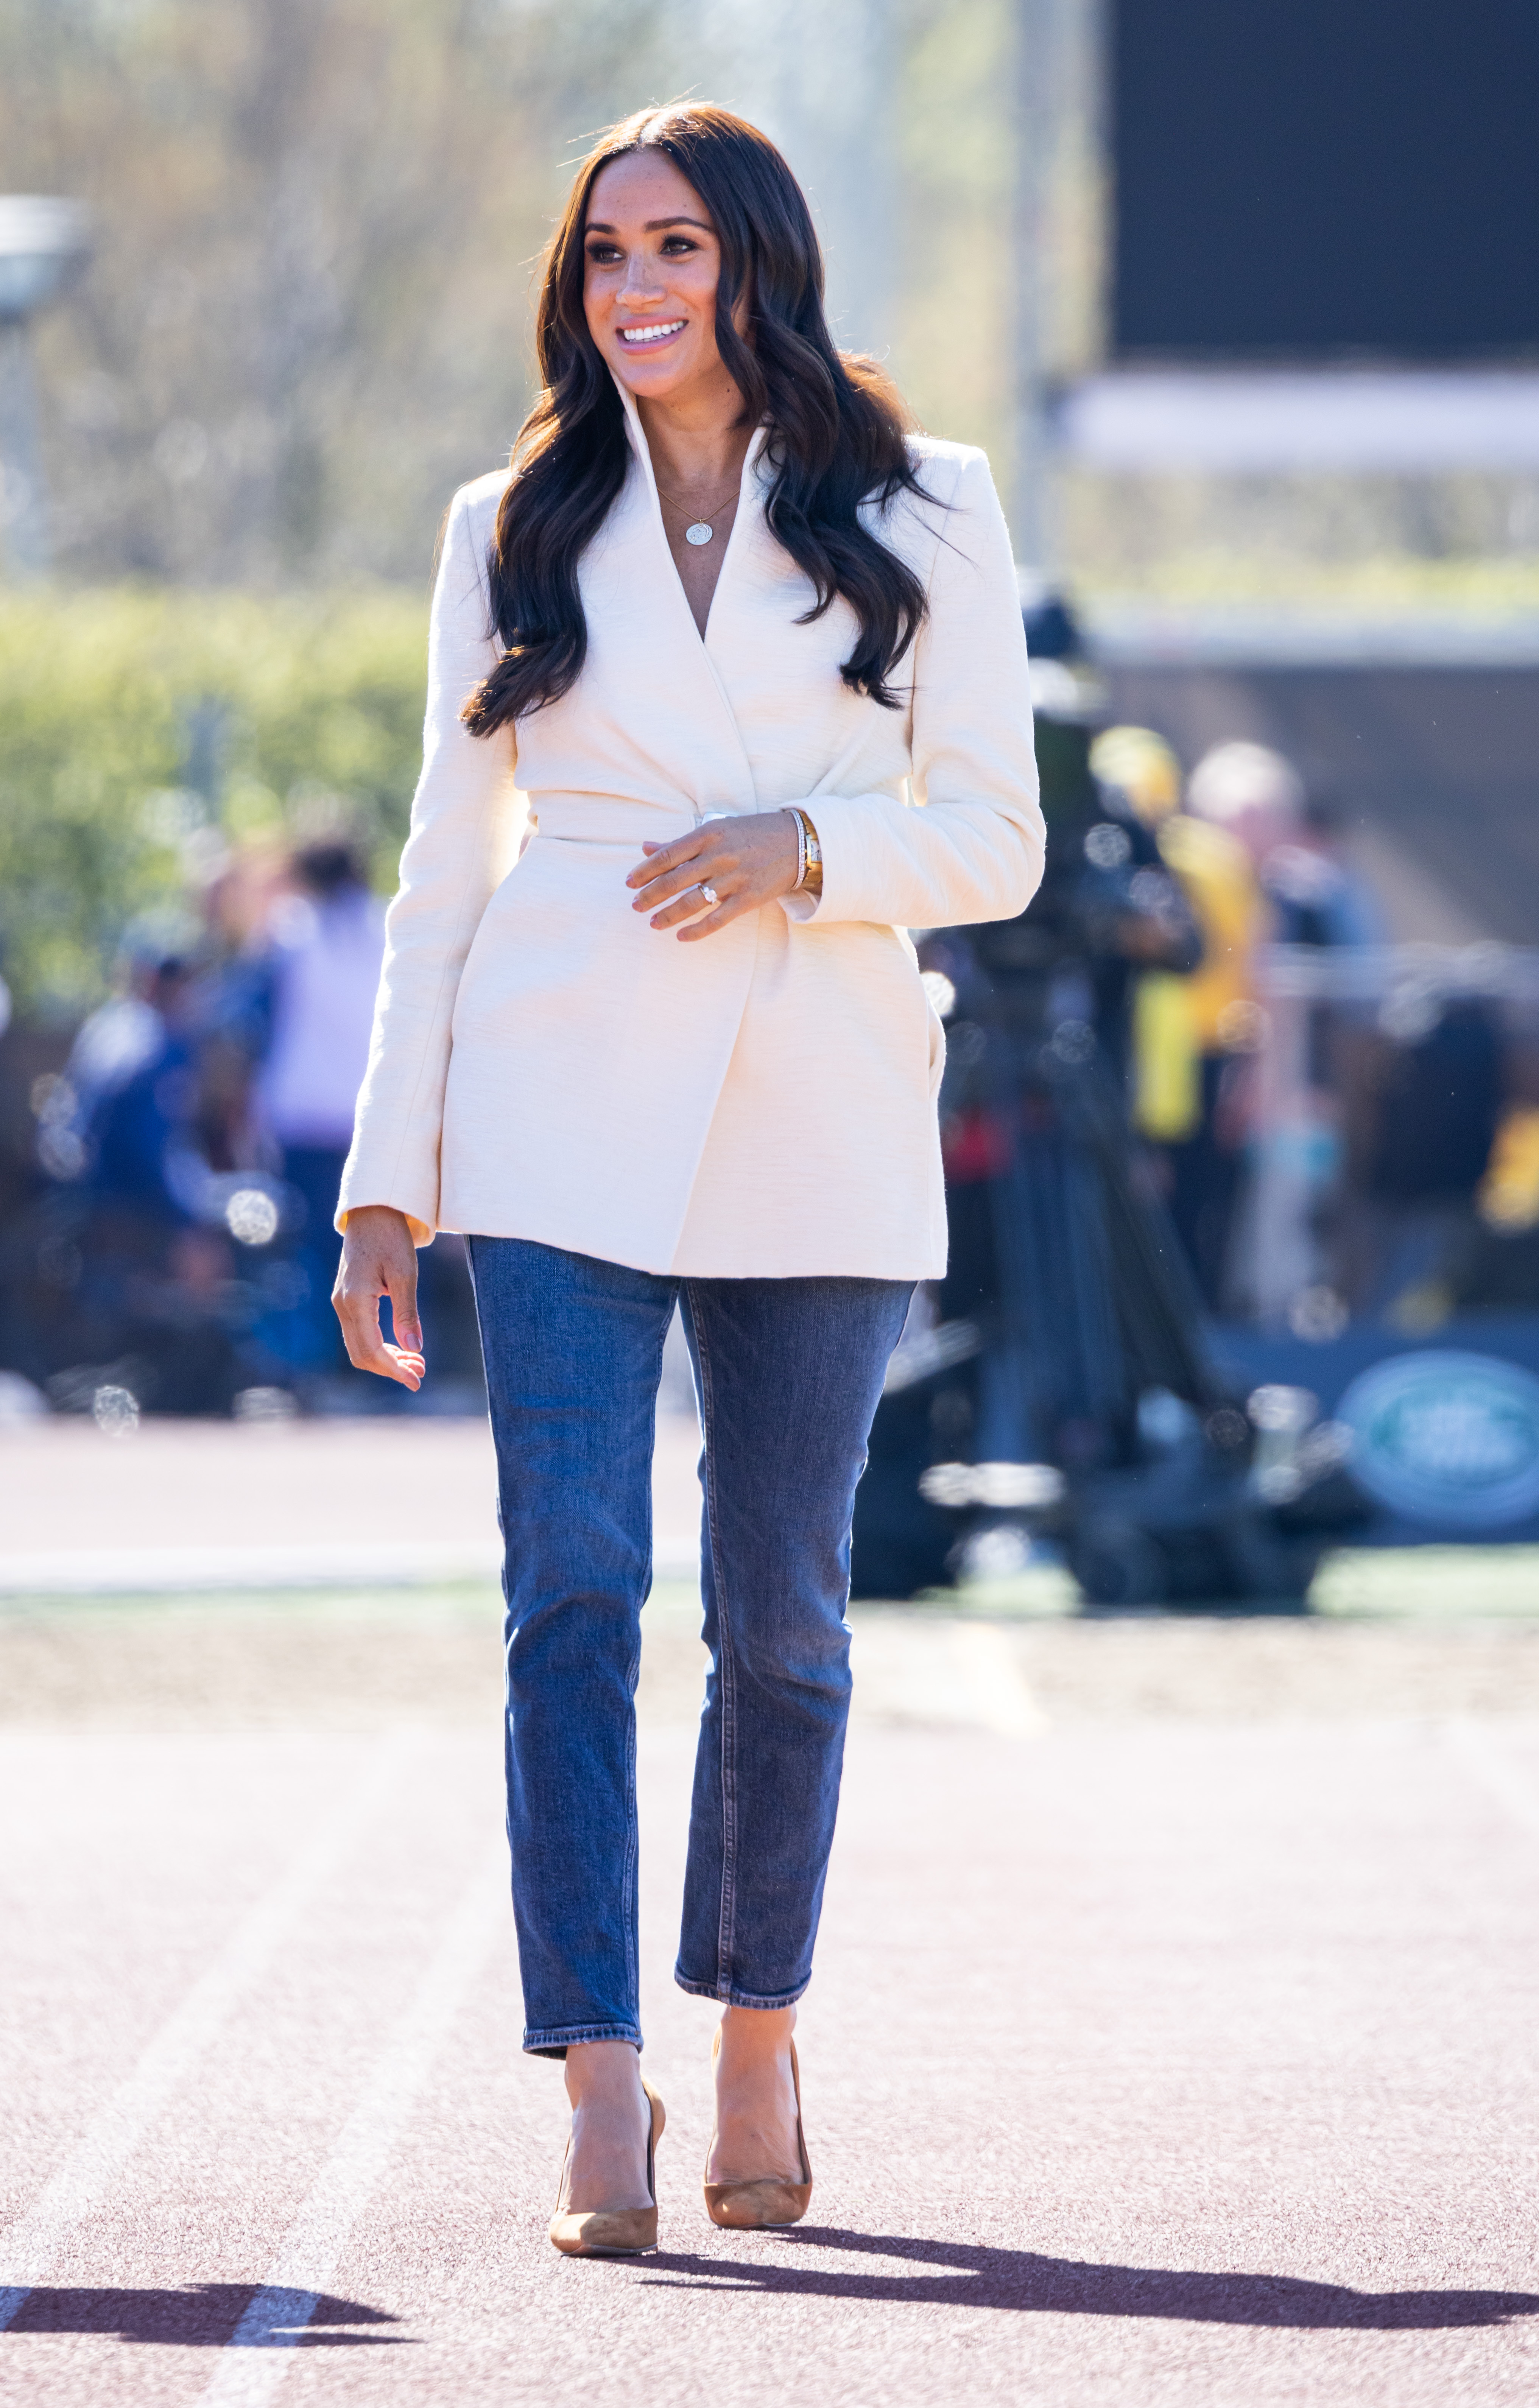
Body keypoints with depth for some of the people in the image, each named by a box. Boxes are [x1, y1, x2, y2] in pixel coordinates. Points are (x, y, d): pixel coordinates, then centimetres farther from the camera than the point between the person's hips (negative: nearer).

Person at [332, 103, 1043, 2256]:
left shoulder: (922, 520, 6)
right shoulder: (518, 537, 10)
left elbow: (995, 839, 5)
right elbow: (450, 867, 12)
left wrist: (803, 848, -14)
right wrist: (387, 1181, 7)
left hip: (819, 1127, 0)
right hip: (563, 1111, 0)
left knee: (781, 1609, 4)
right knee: (575, 1577, -11)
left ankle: (759, 2039, 23)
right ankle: (602, 2086, -13)